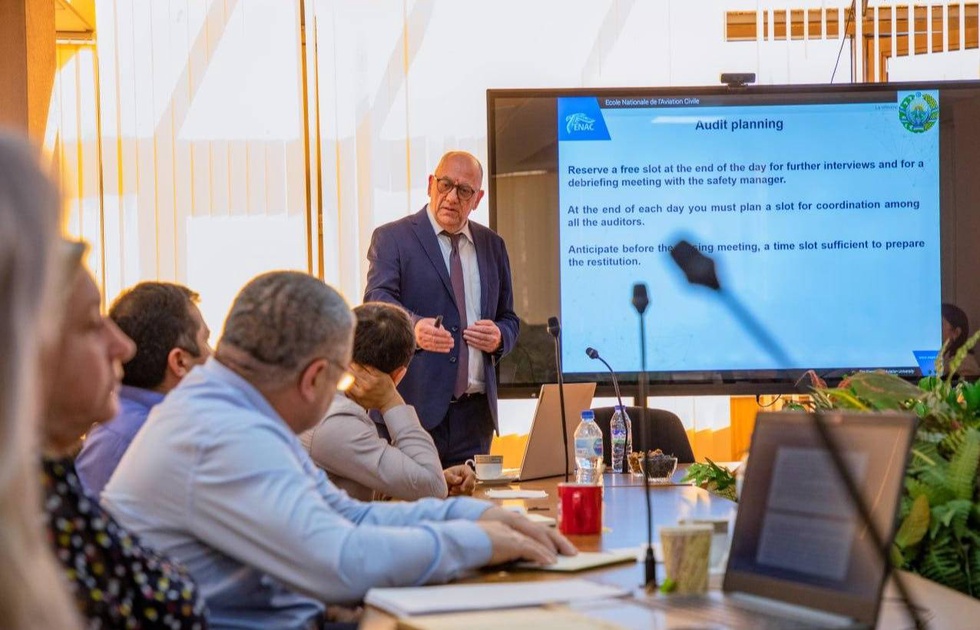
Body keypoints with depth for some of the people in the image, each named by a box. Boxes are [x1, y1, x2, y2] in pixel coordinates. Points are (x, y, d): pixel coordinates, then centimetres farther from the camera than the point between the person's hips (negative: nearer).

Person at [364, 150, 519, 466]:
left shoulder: (492, 245, 17)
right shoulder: (391, 238, 2)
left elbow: (508, 319, 22)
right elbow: (378, 299, -14)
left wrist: (499, 337, -3)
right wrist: (415, 326, -35)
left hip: (474, 412, 5)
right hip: (413, 405, -4)